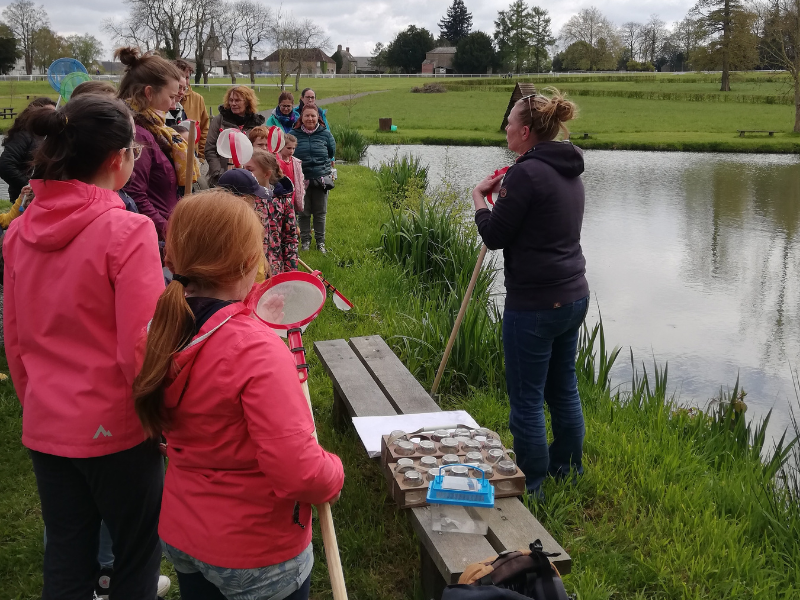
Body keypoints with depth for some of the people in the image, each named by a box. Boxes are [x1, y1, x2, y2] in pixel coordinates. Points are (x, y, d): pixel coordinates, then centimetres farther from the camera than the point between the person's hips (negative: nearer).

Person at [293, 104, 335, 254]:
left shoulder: (325, 134, -1)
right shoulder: (295, 134, -4)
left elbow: (332, 152, 14)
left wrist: (323, 164, 12)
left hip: (321, 179, 1)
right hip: (301, 179, -1)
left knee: (320, 213, 8)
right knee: (303, 213, 7)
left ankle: (320, 241, 19)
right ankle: (305, 240, 19)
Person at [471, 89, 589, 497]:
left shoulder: (527, 173, -18)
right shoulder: (570, 172, 11)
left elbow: (494, 236, -13)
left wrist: (479, 197, 3)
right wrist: (504, 192, 14)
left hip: (535, 304, -9)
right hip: (573, 296, 9)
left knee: (527, 399, 3)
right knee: (563, 388, 20)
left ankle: (530, 487, 14)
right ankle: (568, 470, 34)